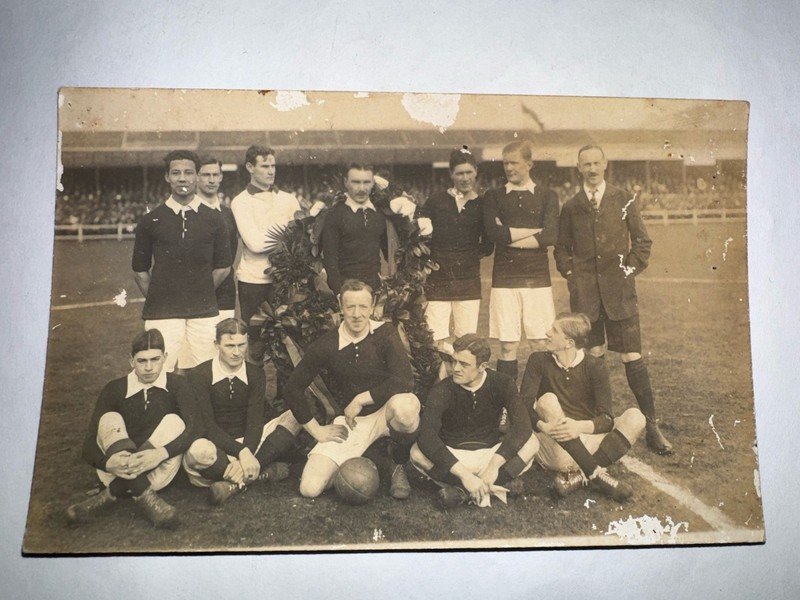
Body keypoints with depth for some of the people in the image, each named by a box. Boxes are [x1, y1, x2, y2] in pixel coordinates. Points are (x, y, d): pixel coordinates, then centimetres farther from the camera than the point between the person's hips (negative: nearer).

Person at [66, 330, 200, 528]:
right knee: (110, 419, -21)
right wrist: (107, 463, -33)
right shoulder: (115, 390, 1)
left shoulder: (177, 384, 1)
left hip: (158, 472, -1)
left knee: (174, 421, -23)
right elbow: (89, 444, -8)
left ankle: (112, 494, -29)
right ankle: (146, 497, -38)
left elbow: (194, 426, -16)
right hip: (118, 471, 1)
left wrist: (161, 453, -35)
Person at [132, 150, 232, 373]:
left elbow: (223, 267, 12)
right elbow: (140, 269, 12)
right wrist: (155, 298, 4)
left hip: (204, 312, 1)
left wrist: (201, 294, 8)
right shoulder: (150, 221, 6)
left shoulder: (214, 219, 8)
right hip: (161, 313, -1)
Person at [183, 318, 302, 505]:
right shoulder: (199, 375, -8)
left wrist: (247, 451, -29)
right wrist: (241, 452, -28)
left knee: (296, 416, -15)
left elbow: (255, 421, -9)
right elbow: (208, 426, -16)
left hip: (247, 442, 4)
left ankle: (237, 482, -24)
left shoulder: (255, 375, 3)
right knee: (198, 450, -40)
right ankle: (262, 473, -21)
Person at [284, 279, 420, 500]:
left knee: (403, 405, -40)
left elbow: (405, 381, -24)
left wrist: (361, 399, -21)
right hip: (352, 421, 2)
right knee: (310, 488, -14)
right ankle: (352, 464, 18)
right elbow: (293, 388, 1)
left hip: (387, 412, -1)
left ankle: (399, 464, -7)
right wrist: (316, 430, -1)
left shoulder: (385, 333, -12)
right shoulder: (326, 345, -8)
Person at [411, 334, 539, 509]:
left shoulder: (501, 384, -10)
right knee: (418, 453, -31)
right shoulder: (442, 391, -16)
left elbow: (522, 426, -24)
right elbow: (426, 436, -32)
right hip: (453, 457, -1)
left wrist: (494, 465, -36)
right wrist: (464, 474, -41)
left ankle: (461, 490, -23)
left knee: (531, 443, -24)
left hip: (489, 454, 1)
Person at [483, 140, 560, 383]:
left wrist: (510, 236, -7)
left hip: (538, 278, 0)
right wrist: (534, 231, -7)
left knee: (544, 345, 0)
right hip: (504, 279, 0)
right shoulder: (493, 197, 9)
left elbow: (550, 235, -8)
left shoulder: (546, 196, 8)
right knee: (508, 346, 1)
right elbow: (494, 233, -9)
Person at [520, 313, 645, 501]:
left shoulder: (594, 367, -4)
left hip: (587, 440, 1)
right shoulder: (539, 361, -2)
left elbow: (606, 419, -14)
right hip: (553, 443, -1)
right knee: (547, 400, -28)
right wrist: (543, 426, -34)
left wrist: (580, 426, -35)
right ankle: (595, 474, -32)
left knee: (635, 417, -19)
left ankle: (578, 473, -29)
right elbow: (525, 406, -13)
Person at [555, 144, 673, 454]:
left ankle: (651, 425, 1)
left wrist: (630, 269, 0)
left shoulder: (624, 201, 9)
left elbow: (642, 241, 11)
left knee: (632, 356, -5)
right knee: (592, 356, 6)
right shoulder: (571, 207, 11)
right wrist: (570, 273, 3)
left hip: (619, 290, -1)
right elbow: (561, 248, 17)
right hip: (584, 292, 1)